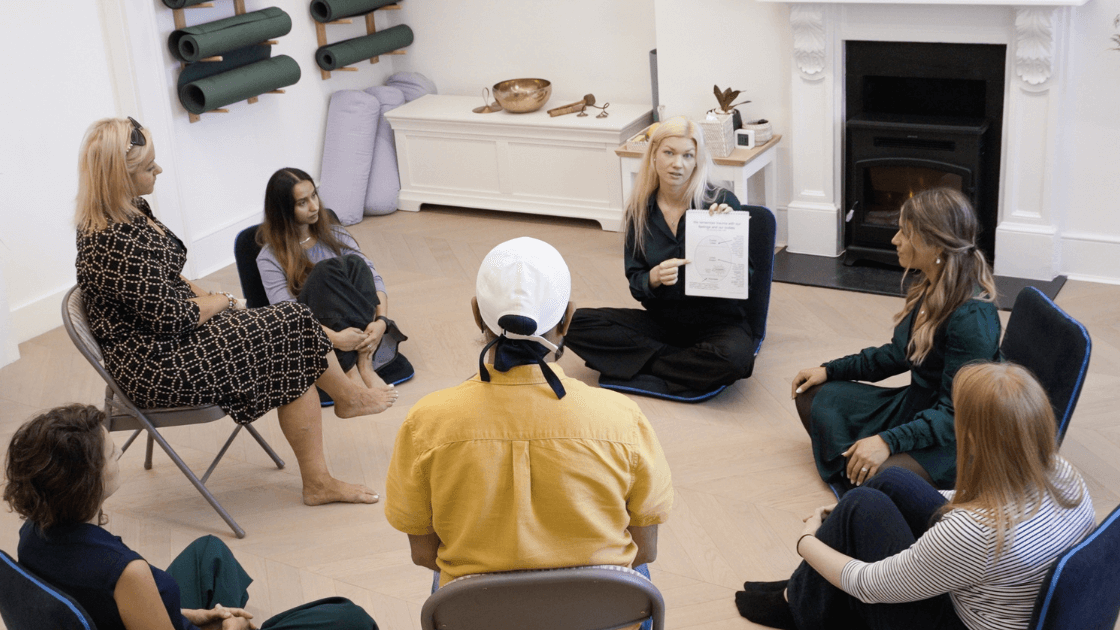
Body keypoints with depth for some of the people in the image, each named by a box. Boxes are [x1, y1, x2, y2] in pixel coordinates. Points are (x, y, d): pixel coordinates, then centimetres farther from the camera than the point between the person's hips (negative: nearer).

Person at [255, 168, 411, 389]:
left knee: (353, 263, -22)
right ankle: (362, 364, -37)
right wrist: (333, 338, -34)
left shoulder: (333, 234, 11)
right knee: (326, 269, -27)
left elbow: (372, 277, 0)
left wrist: (381, 321, -21)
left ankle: (365, 361, -34)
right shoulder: (270, 258, -2)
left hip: (353, 324, 4)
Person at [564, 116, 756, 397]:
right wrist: (654, 278, -23)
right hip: (662, 320, 4)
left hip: (717, 321, -3)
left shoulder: (722, 203, -9)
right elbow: (635, 285, 0)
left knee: (734, 356, -38)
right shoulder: (640, 210, 1)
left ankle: (630, 369, -19)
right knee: (577, 323, -15)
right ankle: (682, 361, -15)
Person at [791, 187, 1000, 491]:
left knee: (874, 476, -35)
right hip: (915, 405, 10)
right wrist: (830, 370, 11)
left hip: (954, 437, -10)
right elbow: (898, 355, 16)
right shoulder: (929, 288, 1)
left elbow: (954, 412, -26)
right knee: (812, 397, 6)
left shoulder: (972, 318, -27)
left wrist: (888, 441, -34)